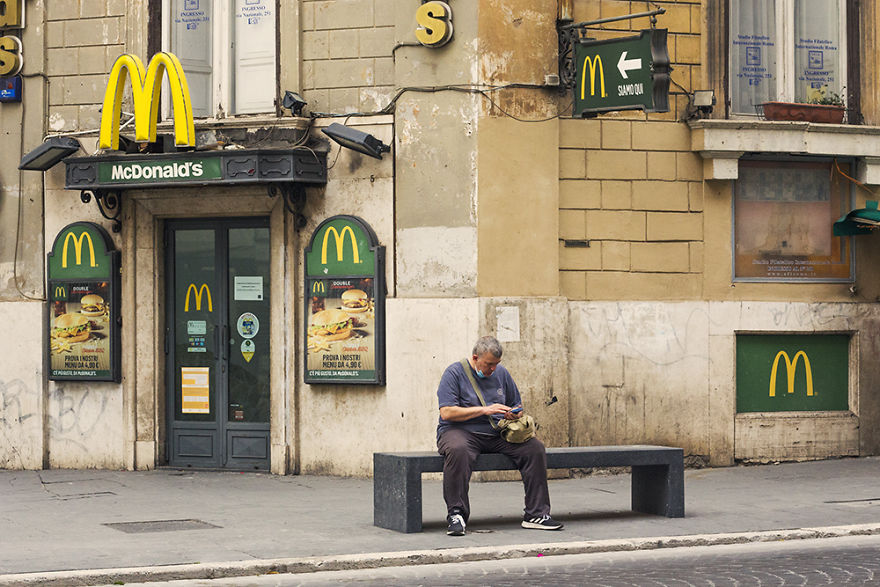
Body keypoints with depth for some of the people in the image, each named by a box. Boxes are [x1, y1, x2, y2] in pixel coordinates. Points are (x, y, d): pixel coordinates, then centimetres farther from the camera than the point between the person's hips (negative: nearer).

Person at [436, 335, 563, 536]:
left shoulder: (501, 373, 15)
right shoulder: (454, 373, -4)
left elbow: (517, 406, 25)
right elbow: (446, 412, -14)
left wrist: (514, 415, -1)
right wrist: (484, 410, -18)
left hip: (497, 435, 5)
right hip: (461, 431, -5)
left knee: (535, 447, -17)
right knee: (457, 450, -41)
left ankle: (535, 514, -14)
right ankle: (456, 515, -35)